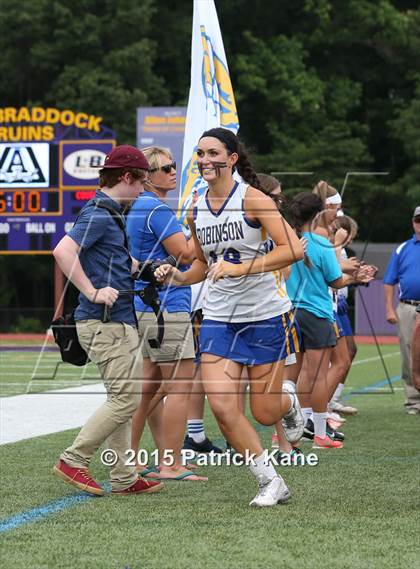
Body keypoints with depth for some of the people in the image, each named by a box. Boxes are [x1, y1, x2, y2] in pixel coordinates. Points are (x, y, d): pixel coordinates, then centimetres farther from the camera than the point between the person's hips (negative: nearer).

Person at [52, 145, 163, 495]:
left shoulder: (111, 213, 17)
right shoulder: (98, 214, -13)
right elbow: (63, 251, -28)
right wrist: (93, 292, -25)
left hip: (119, 323, 10)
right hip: (106, 323, -10)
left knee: (123, 398, 12)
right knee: (126, 398, -10)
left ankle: (124, 478, 16)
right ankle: (74, 460, -3)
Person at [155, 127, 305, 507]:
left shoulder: (252, 199, -11)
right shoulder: (196, 211, 7)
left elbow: (293, 248, -20)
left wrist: (239, 268, -25)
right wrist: (177, 277, 0)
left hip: (265, 315, -5)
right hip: (218, 318, 5)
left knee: (264, 413, 1)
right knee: (223, 408, -11)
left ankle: (289, 399, 39)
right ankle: (271, 482, 5)